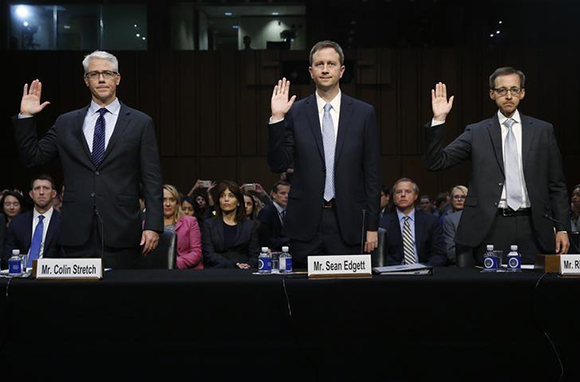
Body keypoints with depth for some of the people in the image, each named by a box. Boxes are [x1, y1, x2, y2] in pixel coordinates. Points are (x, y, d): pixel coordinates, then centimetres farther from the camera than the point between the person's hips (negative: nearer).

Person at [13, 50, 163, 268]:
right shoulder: (66, 123, 12)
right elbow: (32, 158, 12)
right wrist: (26, 117, 2)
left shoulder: (140, 123, 5)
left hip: (121, 233, -2)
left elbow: (151, 179, 1)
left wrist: (153, 226, -7)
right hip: (77, 233, 2)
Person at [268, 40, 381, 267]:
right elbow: (278, 165, -1)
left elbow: (372, 173, 4)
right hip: (306, 222, 0)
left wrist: (372, 225, 2)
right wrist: (276, 119, -11)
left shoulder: (364, 113, 4)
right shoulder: (295, 112, 3)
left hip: (347, 222, 0)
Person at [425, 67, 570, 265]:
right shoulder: (477, 132, 6)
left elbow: (557, 185, 10)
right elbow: (436, 163, -1)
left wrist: (562, 228, 4)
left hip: (531, 227, 1)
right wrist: (439, 120, -11)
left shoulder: (542, 130, 9)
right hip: (490, 228, -1)